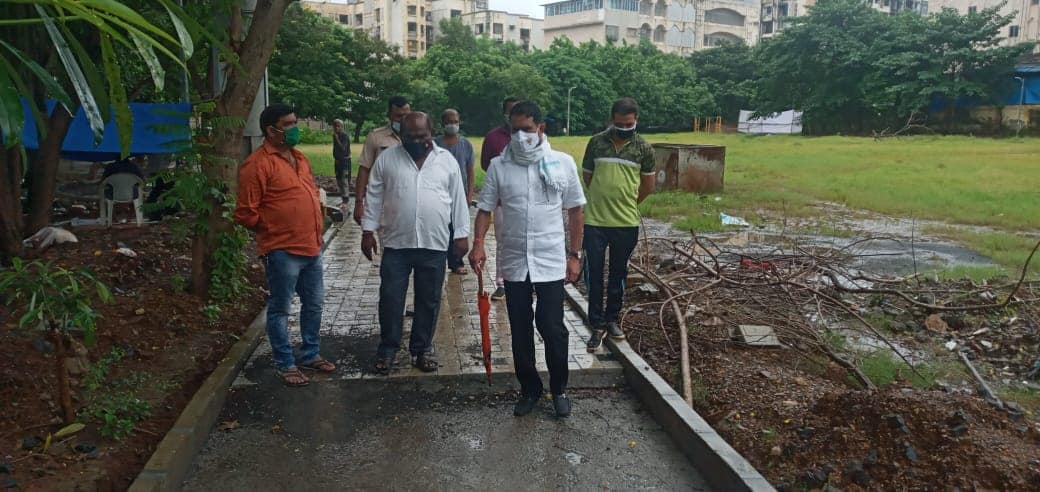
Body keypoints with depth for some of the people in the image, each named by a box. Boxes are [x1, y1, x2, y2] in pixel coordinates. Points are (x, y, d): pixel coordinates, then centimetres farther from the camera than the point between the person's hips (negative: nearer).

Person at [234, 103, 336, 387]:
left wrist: (315, 232, 15)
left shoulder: (299, 158, 12)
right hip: (282, 251, -8)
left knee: (314, 304, 17)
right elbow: (246, 213, -13)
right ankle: (285, 365, 17)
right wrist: (273, 230, -1)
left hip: (311, 247, 8)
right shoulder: (257, 164, -14)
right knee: (280, 310, 5)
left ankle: (310, 354, 32)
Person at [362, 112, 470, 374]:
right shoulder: (387, 158, 1)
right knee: (390, 299, 4)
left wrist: (462, 234, 2)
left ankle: (422, 348, 24)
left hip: (434, 245, 1)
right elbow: (374, 197, 5)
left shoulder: (447, 160, 2)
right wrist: (368, 230, 1)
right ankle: (388, 348, 21)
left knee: (429, 301, 9)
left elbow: (458, 200, 5)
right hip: (396, 243, 0)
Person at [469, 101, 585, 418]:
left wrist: (574, 254, 1)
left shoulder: (563, 163, -2)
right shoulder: (498, 166, 0)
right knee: (520, 331, 10)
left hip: (551, 262, -2)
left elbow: (575, 211, 4)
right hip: (514, 262, 2)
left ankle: (559, 389, 21)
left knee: (552, 328, 0)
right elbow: (485, 208, 1)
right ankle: (530, 389, 27)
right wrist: (478, 244, -15)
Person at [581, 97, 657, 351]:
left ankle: (612, 319, 28)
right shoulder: (596, 142, -1)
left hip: (626, 223, 0)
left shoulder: (643, 147, 0)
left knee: (618, 275, 12)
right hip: (595, 221, 0)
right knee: (594, 274, 2)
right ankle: (597, 324, 13)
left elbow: (649, 183, 11)